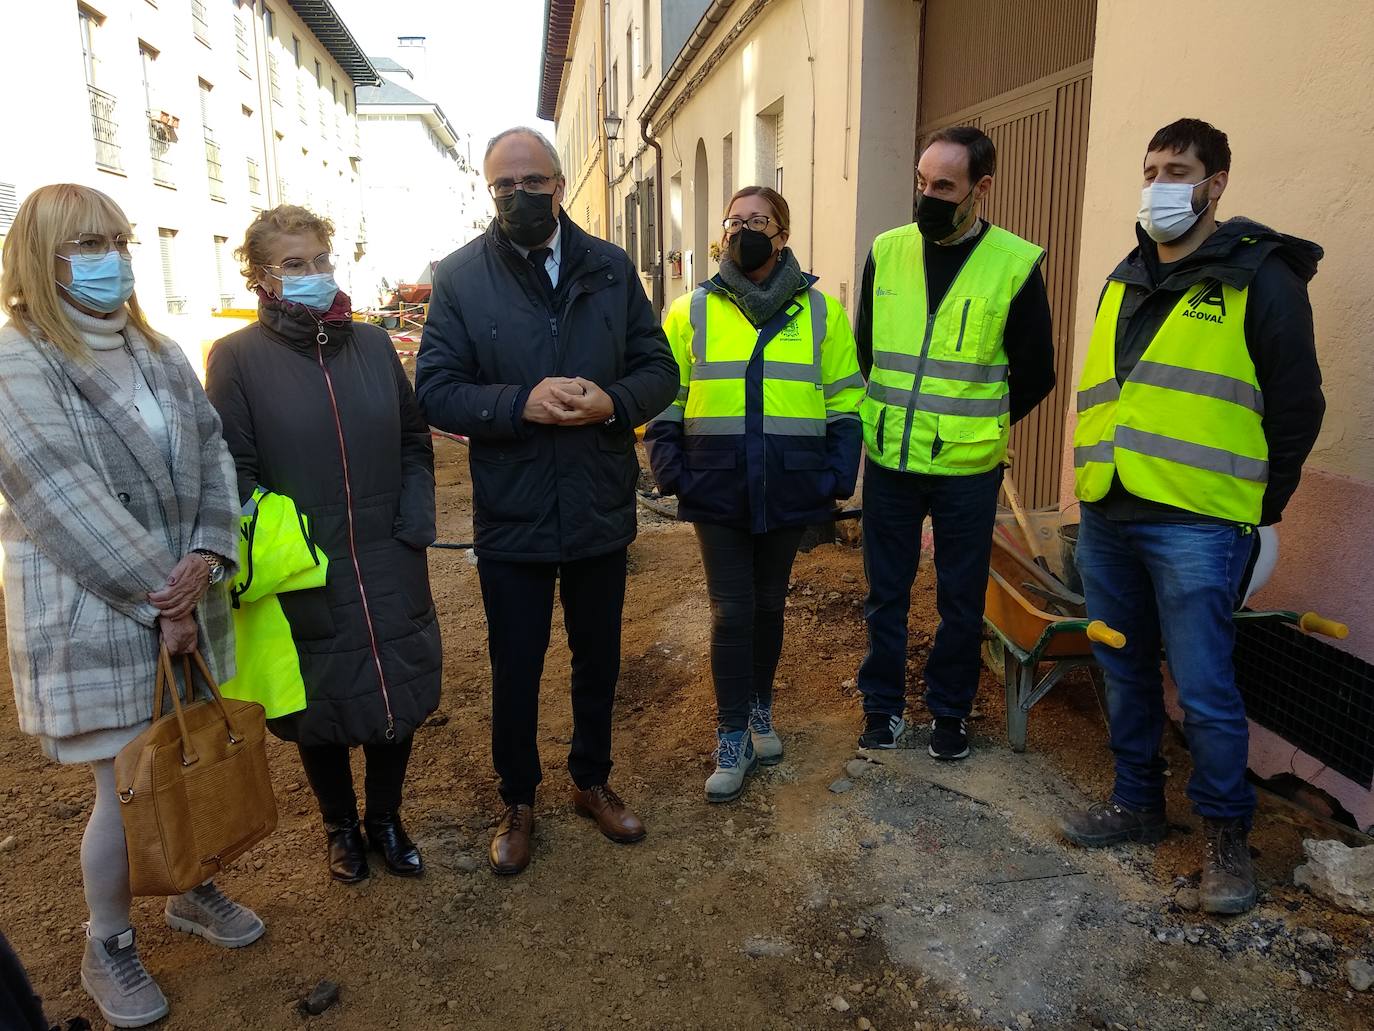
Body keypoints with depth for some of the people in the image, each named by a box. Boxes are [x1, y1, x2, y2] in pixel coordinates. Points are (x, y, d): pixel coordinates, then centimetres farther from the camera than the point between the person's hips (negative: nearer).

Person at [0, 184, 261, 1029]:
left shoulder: (159, 354, 9)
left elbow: (212, 455, 3)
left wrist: (205, 557, -13)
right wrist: (159, 596, -17)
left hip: (188, 599, 6)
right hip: (95, 615, -5)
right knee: (128, 787, 3)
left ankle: (191, 891, 40)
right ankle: (108, 949, 27)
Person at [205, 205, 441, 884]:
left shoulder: (373, 344, 5)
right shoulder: (237, 357, -4)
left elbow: (414, 441, 8)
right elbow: (234, 471, -7)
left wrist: (414, 526, -3)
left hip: (391, 573, 3)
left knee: (399, 700, 12)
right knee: (321, 709, 14)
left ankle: (385, 819, 36)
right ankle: (340, 825, 38)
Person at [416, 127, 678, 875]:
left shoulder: (610, 268, 1)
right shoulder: (460, 277, -5)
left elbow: (659, 369, 1)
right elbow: (435, 389, -9)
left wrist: (613, 403, -20)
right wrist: (519, 402, -25)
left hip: (601, 511, 3)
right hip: (510, 518, -2)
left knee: (598, 660, 19)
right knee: (514, 671, 13)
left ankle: (592, 782, 42)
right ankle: (518, 801, 37)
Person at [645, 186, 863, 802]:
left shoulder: (820, 312, 5)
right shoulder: (692, 312, 4)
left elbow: (844, 402, 7)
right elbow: (664, 400, 6)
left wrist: (838, 474, -2)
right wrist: (671, 469, -4)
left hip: (789, 489, 1)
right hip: (719, 488, -1)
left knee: (769, 605, 14)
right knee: (730, 611, -1)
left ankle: (759, 709, 36)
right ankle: (732, 739, 13)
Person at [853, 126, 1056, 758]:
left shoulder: (1016, 264, -6)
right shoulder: (886, 252, 2)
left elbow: (1035, 375, 3)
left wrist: (978, 425, 6)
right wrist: (880, 418, 11)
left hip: (968, 467, -2)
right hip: (888, 461, 2)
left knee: (960, 598, 11)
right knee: (885, 591, 12)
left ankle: (951, 711, 29)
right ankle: (883, 702, 28)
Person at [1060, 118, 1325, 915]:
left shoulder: (1260, 277, -2)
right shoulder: (1126, 280, 17)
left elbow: (1297, 405, -2)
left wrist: (1258, 507, -1)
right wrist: (1098, 476, 15)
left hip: (1195, 526, -6)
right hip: (1107, 515, 6)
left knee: (1205, 691, -1)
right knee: (1126, 674, 15)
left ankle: (1228, 835, 18)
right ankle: (1139, 802, 31)